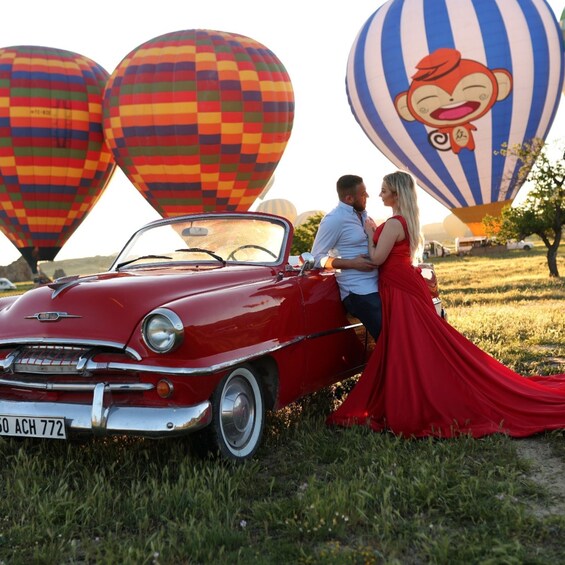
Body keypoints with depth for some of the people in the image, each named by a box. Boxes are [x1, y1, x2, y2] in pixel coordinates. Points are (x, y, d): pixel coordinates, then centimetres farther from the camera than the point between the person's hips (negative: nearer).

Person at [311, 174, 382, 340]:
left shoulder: (362, 214, 13)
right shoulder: (334, 220, -11)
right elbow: (317, 257, -11)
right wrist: (352, 264, -18)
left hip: (377, 286, 8)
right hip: (359, 292, -8)